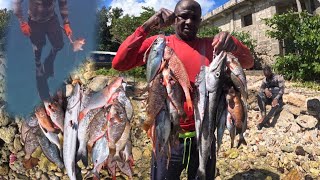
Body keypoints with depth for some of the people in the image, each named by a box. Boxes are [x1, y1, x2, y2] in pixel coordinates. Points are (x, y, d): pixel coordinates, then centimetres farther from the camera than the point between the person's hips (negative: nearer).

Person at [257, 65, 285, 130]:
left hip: (277, 98, -3)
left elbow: (282, 90, -14)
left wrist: (276, 99, -31)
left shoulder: (279, 77, -3)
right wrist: (265, 90, -26)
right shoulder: (265, 80, 11)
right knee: (259, 95, -28)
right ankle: (263, 116, -36)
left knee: (276, 105, -38)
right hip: (269, 98, 4)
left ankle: (263, 121, -50)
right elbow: (261, 88, -1)